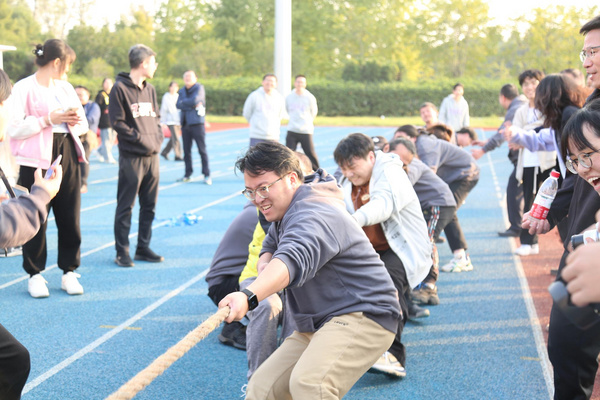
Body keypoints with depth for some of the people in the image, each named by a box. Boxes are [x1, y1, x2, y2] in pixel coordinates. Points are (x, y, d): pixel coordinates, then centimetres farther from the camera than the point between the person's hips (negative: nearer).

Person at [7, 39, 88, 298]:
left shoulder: (66, 87, 15)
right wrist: (48, 119, -17)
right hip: (37, 159, -5)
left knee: (70, 216, 4)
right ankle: (35, 275, 11)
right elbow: (14, 129, -13)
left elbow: (84, 124, 21)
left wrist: (76, 121, -2)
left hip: (67, 155, 6)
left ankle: (69, 272, 15)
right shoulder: (25, 88, -5)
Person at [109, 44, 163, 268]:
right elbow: (118, 123, -11)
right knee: (126, 206, -2)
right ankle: (122, 251, 5)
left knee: (149, 205, 10)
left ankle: (143, 248, 19)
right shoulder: (120, 88, -7)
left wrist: (157, 139, 2)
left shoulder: (150, 89, 15)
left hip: (152, 156, 7)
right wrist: (141, 139, -14)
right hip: (131, 157, -7)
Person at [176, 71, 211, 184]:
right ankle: (188, 174, 14)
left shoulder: (199, 88, 1)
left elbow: (195, 100, -16)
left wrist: (184, 102, -1)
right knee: (186, 150, 7)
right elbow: (178, 105, 0)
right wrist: (192, 105, -9)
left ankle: (207, 175, -4)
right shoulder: (182, 91, 15)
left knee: (202, 149, -6)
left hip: (197, 123, -5)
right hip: (185, 123, 5)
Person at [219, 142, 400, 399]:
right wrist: (264, 264, 2)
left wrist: (250, 296, -58)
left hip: (363, 317, -11)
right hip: (317, 328, 11)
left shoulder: (314, 214, -21)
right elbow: (270, 246, 29)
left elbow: (294, 259, -40)